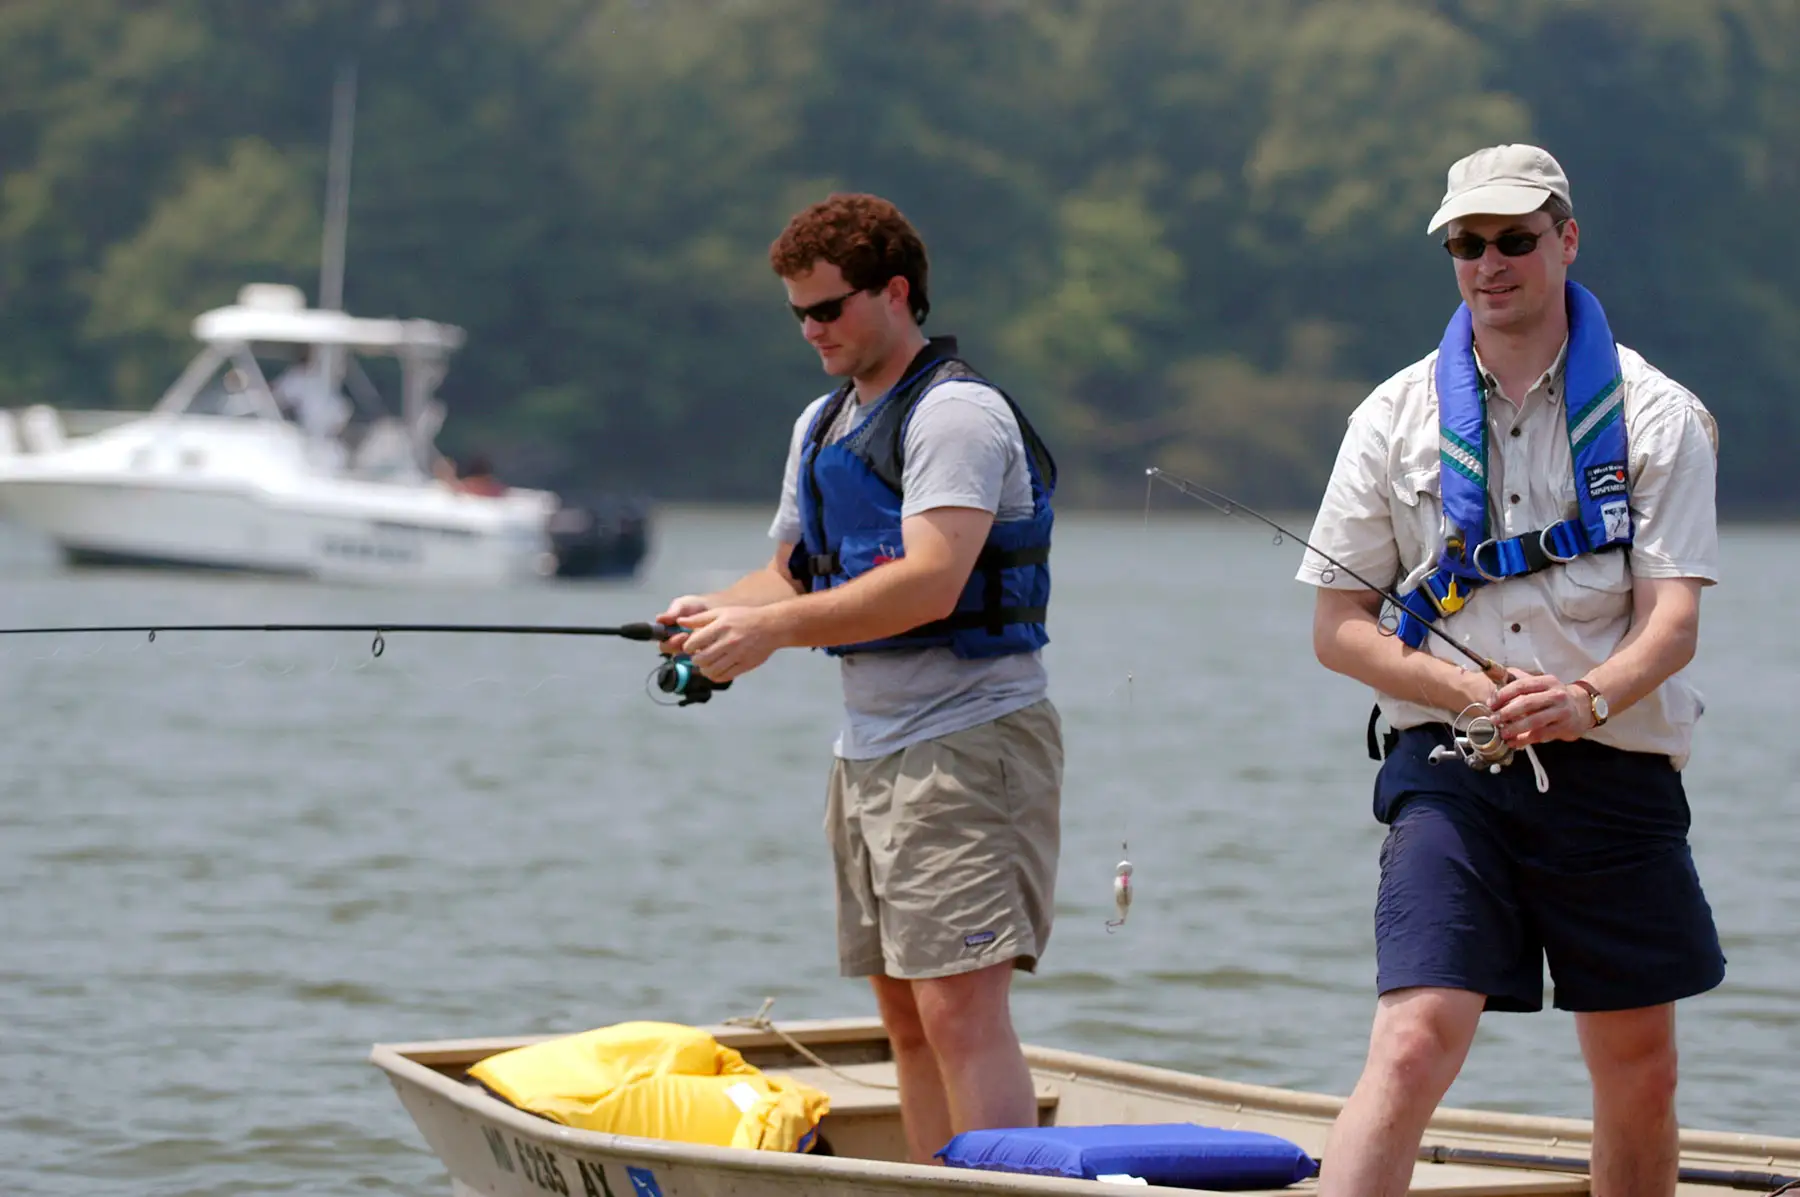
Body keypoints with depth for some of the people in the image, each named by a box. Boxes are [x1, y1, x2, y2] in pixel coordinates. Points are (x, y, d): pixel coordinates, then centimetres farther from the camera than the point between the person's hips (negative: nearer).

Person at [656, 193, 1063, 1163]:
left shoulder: (956, 412, -11)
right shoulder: (822, 425, 18)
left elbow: (930, 583, -22)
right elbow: (793, 574, 22)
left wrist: (772, 628, -23)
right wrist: (717, 612, -1)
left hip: (969, 742, -9)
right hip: (869, 747, 10)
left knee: (962, 1009, -17)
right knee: (907, 1020, 9)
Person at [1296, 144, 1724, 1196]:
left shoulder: (1655, 415, 2)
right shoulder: (1398, 419, 5)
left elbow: (1674, 618, -6)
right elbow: (1339, 629, 4)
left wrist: (1589, 697, -28)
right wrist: (1475, 694, -12)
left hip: (1616, 768, 1)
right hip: (1451, 770, -1)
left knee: (1640, 1074, 10)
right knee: (1416, 1042, -18)